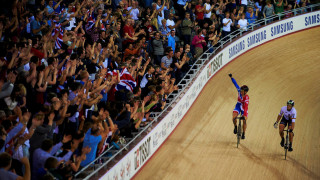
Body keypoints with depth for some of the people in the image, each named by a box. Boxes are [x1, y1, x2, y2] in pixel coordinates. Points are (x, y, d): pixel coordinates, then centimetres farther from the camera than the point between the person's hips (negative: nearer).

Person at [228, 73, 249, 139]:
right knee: (234, 117, -20)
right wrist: (231, 78, -2)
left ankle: (243, 134, 13)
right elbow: (235, 84, -7)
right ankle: (235, 127, 12)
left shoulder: (246, 97, -32)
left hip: (243, 107, -3)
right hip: (238, 105, 3)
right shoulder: (239, 90, -21)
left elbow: (246, 106, -39)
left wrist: (245, 115, -47)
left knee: (244, 121, -9)